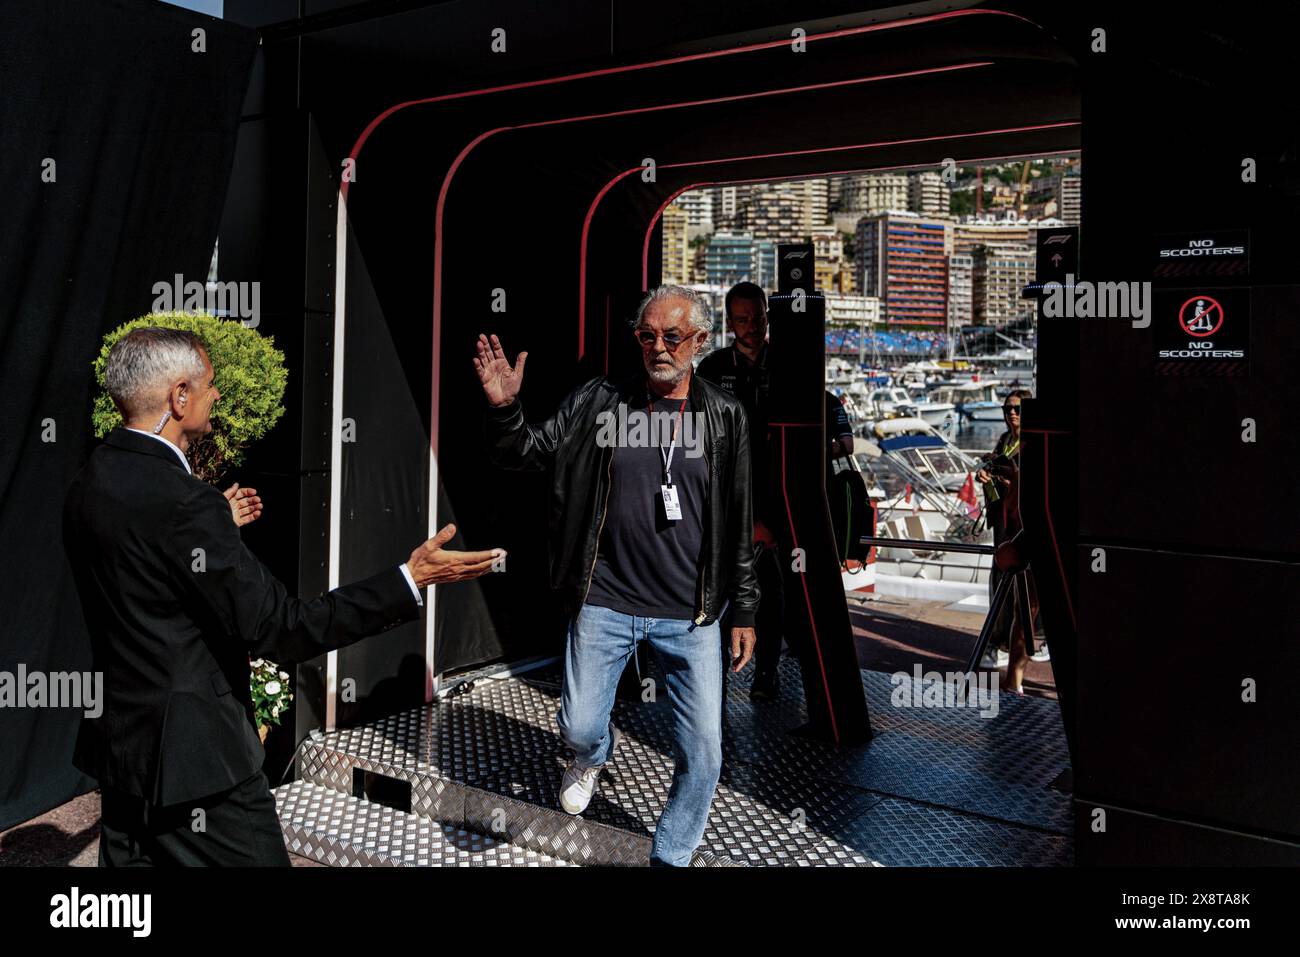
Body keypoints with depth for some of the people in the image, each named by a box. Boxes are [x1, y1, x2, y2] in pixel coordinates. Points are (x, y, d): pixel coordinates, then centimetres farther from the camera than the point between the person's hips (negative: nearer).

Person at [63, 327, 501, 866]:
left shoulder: (91, 483, 3)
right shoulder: (182, 502, -24)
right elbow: (280, 631, -23)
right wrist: (410, 581, -22)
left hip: (118, 742, 9)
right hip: (193, 759, -9)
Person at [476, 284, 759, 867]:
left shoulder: (725, 418, 1)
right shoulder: (597, 403, -1)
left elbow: (738, 526, 5)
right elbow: (525, 454, 2)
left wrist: (744, 612, 6)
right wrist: (504, 407, -19)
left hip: (692, 616, 1)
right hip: (604, 605, 0)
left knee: (702, 753, 3)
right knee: (578, 729, 6)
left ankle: (671, 858, 29)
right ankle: (596, 753, 46)